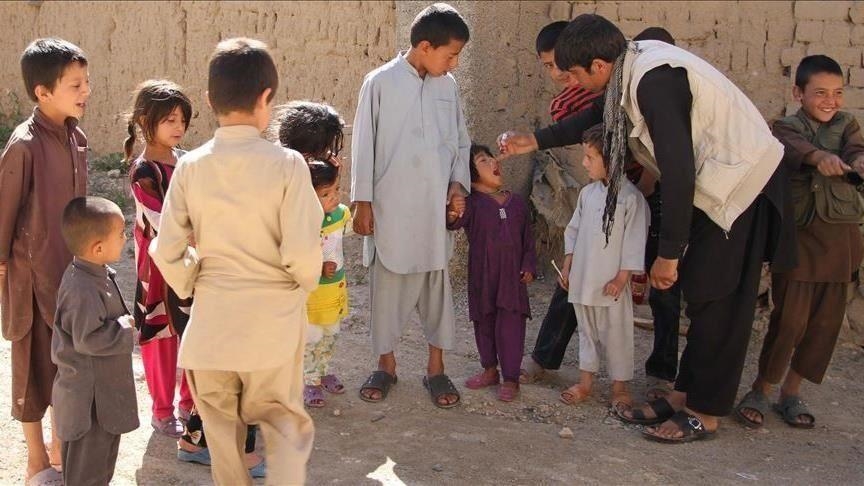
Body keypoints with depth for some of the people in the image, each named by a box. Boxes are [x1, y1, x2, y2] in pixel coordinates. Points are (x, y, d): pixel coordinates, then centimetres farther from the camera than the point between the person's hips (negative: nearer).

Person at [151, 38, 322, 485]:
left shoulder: (189, 166, -6)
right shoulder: (286, 164, -15)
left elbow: (167, 251, -5)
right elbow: (302, 253, -17)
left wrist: (192, 287, 13)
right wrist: (305, 283, 4)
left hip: (211, 321, 2)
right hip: (273, 321, -2)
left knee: (222, 427, 19)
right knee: (285, 424, 14)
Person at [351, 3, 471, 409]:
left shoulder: (447, 85, 5)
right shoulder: (380, 82, -7)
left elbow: (461, 141, 13)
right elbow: (364, 145, -4)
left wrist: (458, 182, -2)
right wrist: (362, 202, -6)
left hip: (435, 208, 3)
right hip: (390, 206, -3)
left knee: (437, 284, 9)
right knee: (387, 285, 7)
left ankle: (436, 368, 22)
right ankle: (386, 364, 24)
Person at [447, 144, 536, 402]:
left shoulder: (517, 202, 5)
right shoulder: (471, 203, -6)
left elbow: (528, 238, 11)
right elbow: (456, 223, -25)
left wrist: (529, 266, 2)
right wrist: (453, 214, -47)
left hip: (512, 276, 1)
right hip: (482, 276, -1)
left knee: (509, 326, -1)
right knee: (483, 323, 12)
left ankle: (511, 378, 8)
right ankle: (489, 370, 30)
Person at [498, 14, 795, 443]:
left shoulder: (655, 81, -26)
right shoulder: (633, 65, 3)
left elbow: (678, 170, -28)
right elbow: (597, 116, 21)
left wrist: (668, 254, -23)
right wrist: (533, 142, 19)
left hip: (741, 182, -9)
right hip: (716, 183, 9)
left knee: (717, 300, -3)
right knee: (699, 294, 12)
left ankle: (705, 414, 8)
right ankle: (684, 395, 20)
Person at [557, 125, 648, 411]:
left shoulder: (630, 197, -12)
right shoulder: (588, 193, 8)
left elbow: (635, 242, -12)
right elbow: (574, 231, 15)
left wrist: (621, 278, -14)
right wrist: (567, 267, 12)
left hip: (611, 283, -6)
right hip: (582, 279, 6)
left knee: (615, 333, 3)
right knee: (587, 331, 15)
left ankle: (620, 387, 16)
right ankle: (585, 383, 26)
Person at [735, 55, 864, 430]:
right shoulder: (787, 128, -1)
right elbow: (795, 146, -24)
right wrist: (820, 157, -46)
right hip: (799, 237, -4)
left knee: (825, 322, 8)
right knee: (789, 319, -6)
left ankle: (791, 393, 22)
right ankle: (760, 391, 11)